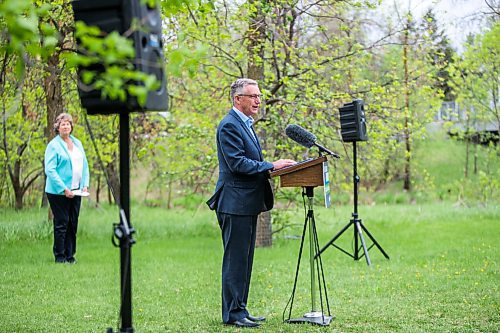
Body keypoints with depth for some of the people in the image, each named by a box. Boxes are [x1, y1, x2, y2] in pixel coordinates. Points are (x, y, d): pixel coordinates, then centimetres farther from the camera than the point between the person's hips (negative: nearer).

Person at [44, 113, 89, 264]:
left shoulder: (77, 143, 13)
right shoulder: (53, 145, -7)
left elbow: (84, 166, 16)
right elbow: (50, 170, -14)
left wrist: (85, 185, 2)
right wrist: (64, 189, -19)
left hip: (75, 191, 6)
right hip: (58, 193, -6)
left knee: (73, 223, 8)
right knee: (61, 223, -2)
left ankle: (70, 255, 16)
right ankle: (59, 256, 7)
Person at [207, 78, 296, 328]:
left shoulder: (245, 124, 19)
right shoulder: (229, 125, -13)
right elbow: (236, 163, -21)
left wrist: (272, 168, 9)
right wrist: (271, 166, -21)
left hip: (248, 203, 10)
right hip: (235, 203, -10)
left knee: (244, 260, 13)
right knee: (235, 259, -6)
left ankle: (240, 310, 19)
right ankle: (232, 313, -1)